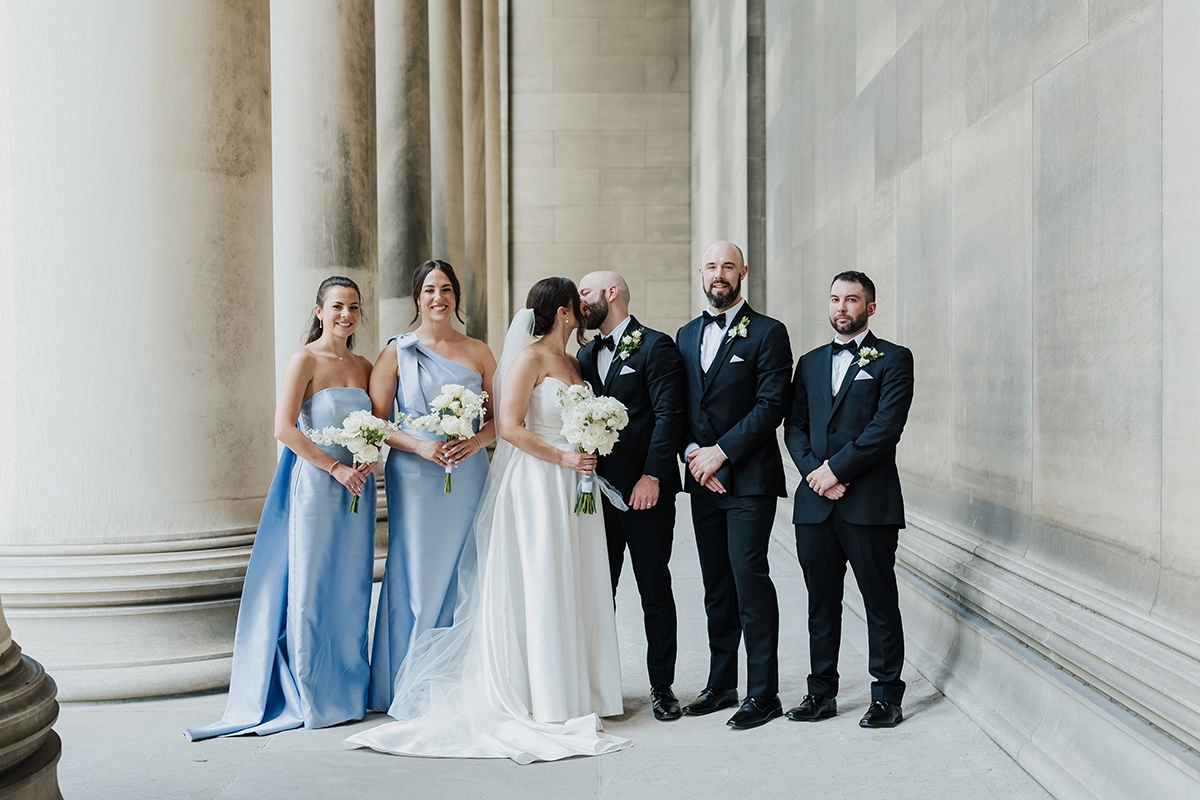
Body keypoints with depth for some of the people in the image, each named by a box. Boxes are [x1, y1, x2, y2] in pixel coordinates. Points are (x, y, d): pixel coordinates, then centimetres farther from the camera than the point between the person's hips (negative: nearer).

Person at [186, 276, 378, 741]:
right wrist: (336, 467, -16)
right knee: (311, 588, -1)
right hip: (315, 485, -6)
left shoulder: (363, 368, 11)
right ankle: (311, 697, 10)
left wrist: (370, 461, -4)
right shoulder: (305, 361, -7)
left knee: (351, 589, 10)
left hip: (356, 489, 6)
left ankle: (348, 688, 22)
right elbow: (284, 428, -15)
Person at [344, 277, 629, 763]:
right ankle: (546, 702, 2)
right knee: (540, 588, -4)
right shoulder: (529, 358, -10)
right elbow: (508, 426, -17)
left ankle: (575, 691, 17)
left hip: (573, 487, 8)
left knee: (572, 589, 10)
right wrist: (562, 458, -18)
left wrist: (590, 455, 6)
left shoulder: (572, 363, 17)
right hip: (537, 485, -8)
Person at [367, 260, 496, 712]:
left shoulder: (478, 353, 10)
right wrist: (420, 446, -15)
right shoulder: (397, 352, 3)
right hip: (415, 479, -2)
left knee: (465, 581, 4)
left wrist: (476, 441, -10)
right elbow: (376, 422, 0)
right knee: (419, 580, -2)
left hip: (468, 478, 2)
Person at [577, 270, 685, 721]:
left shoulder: (655, 347, -4)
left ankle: (662, 687, 11)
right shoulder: (586, 355, 17)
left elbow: (668, 415, -12)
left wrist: (651, 476, -18)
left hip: (645, 490, -6)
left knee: (655, 592, 3)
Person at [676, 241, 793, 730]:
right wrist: (693, 453, -3)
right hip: (702, 480, 6)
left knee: (749, 575, -9)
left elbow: (771, 405, -11)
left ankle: (762, 693, -3)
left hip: (749, 478, -6)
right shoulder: (686, 335, 15)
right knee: (716, 584, 11)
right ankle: (721, 684, 19)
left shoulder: (768, 333, -3)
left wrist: (721, 451, -15)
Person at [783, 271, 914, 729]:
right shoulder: (810, 363, 17)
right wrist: (815, 472, -7)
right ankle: (821, 692, 18)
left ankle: (886, 695, 11)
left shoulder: (893, 359, 2)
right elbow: (794, 427, 10)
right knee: (821, 601, 10)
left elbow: (887, 425, -10)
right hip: (815, 503, 5)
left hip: (869, 501, -4)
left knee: (880, 600, 1)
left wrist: (837, 468, -13)